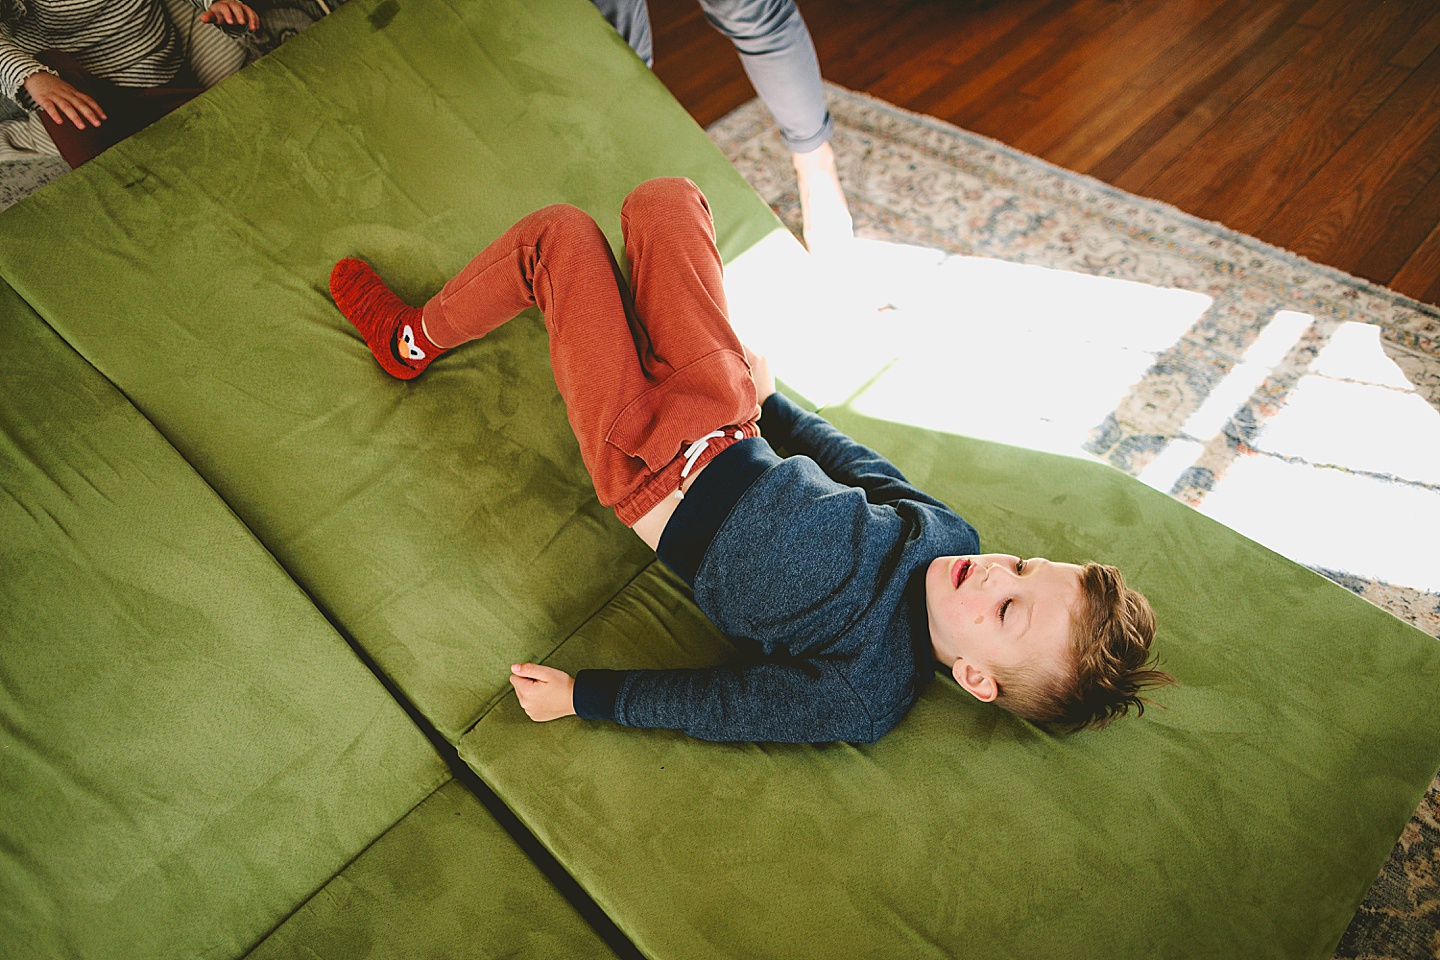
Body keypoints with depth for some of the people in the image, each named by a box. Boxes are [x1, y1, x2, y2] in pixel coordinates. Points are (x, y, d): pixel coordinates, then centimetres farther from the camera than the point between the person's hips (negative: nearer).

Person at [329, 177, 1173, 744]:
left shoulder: (866, 698, -26)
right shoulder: (948, 534, -12)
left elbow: (714, 703, -17)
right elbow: (853, 458, 4)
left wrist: (580, 695, -11)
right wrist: (771, 400, 16)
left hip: (649, 474, -5)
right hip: (726, 421, 6)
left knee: (560, 235, -4)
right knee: (662, 200, 10)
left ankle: (413, 341, 28)